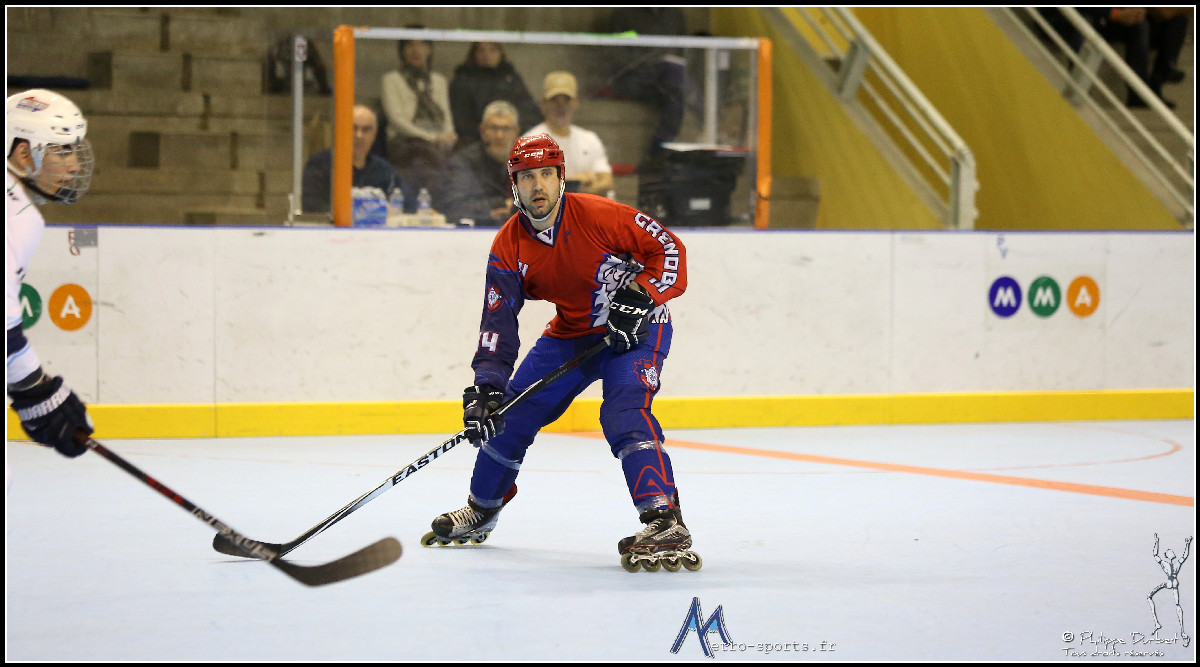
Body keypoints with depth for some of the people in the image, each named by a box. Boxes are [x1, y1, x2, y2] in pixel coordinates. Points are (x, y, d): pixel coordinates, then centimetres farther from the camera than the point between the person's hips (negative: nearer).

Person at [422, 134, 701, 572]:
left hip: (638, 328, -6)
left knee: (624, 415, -29)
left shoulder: (600, 216, -25)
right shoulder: (508, 246, -11)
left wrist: (639, 297, -29)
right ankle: (481, 511, 31)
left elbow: (669, 250, -17)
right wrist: (487, 384, -25)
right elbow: (498, 319, -14)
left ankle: (664, 524, -34)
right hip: (571, 333, 6)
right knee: (510, 414, 7)